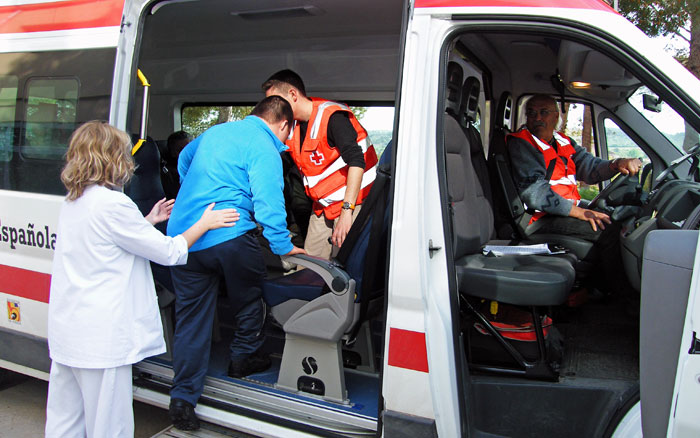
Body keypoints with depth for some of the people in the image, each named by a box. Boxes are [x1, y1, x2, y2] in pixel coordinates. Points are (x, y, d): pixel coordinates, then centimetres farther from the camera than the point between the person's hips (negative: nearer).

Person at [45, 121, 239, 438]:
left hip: (66, 333, 10)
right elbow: (169, 252, -12)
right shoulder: (113, 203, -18)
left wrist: (148, 221, 25)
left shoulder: (72, 203, 10)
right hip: (100, 339, -10)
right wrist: (205, 223, 1)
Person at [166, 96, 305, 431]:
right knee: (248, 295, 20)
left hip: (181, 235, 7)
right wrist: (284, 247, -6)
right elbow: (268, 203, -16)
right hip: (228, 237, -7)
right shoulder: (264, 148, -7)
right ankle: (244, 357, 35)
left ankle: (182, 397, 13)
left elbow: (184, 159, 38)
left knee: (190, 318, 11)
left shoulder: (215, 132, 20)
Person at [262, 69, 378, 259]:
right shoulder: (293, 125, 9)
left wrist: (347, 210, -29)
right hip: (322, 207, 8)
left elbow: (357, 162, -25)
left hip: (352, 203, -8)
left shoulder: (332, 117, -17)